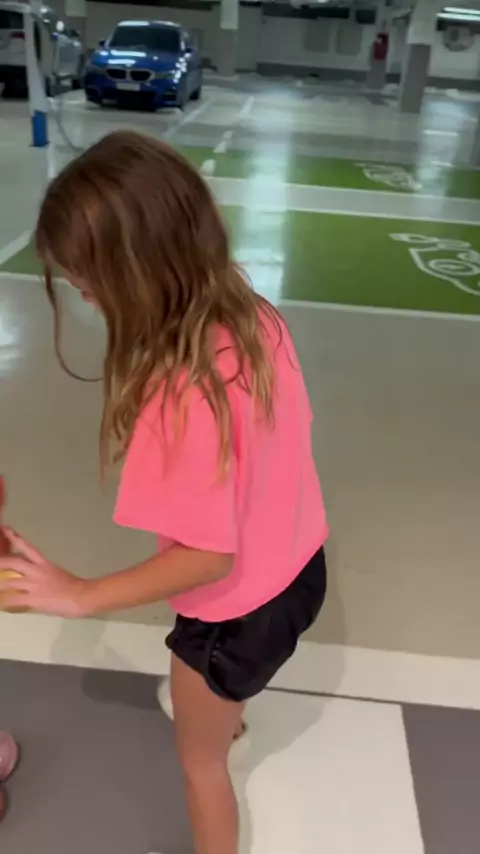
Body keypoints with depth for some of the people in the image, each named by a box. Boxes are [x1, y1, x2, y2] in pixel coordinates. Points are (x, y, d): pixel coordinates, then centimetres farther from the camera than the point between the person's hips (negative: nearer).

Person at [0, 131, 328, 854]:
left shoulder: (184, 397, -37)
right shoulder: (258, 318, -14)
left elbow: (208, 555, -30)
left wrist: (82, 597, -23)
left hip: (239, 610, -8)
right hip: (298, 567, 8)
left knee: (200, 760, 23)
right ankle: (228, 713, 75)